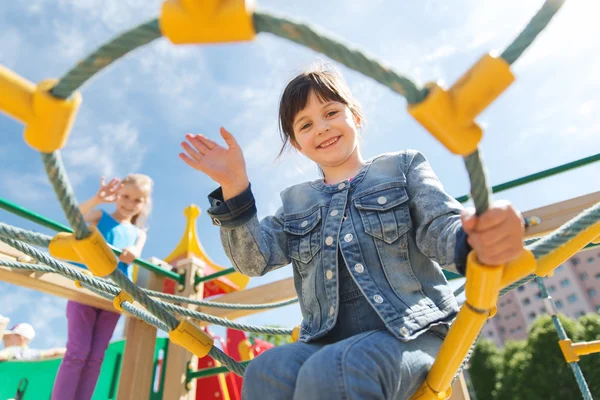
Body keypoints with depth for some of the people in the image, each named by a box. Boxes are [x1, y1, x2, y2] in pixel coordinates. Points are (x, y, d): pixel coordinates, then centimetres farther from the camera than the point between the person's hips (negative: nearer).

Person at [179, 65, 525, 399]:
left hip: (412, 334, -3)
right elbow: (254, 259, 7)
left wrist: (477, 237, -29)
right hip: (330, 342, 3)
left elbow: (442, 228, -3)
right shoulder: (295, 202, 19)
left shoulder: (403, 167, 12)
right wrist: (234, 188, -7)